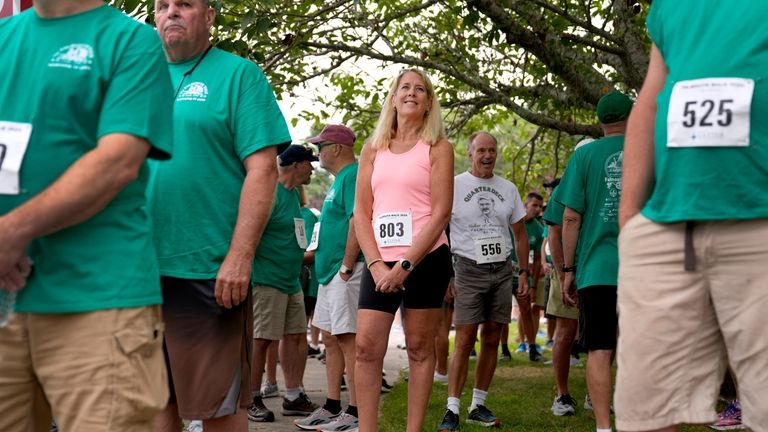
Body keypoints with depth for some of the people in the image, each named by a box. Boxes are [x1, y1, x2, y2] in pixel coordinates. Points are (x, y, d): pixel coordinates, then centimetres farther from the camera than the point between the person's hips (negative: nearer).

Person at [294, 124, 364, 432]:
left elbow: (357, 222, -21)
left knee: (347, 338, -10)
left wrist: (346, 266, -22)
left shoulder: (352, 175, -12)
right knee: (330, 338, 13)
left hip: (345, 271, -11)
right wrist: (319, 256, 21)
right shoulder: (340, 178, 20)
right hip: (330, 270, 11)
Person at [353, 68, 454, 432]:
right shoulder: (372, 150, 13)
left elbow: (441, 213, -5)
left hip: (425, 259, -3)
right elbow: (361, 212, 8)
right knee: (366, 347, -4)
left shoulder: (438, 148, 3)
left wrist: (405, 265, -13)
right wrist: (376, 264, -6)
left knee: (419, 348, 3)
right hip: (380, 262, 3)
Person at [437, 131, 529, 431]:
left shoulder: (508, 189, 11)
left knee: (492, 340, 6)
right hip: (469, 269, -4)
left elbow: (520, 233, 16)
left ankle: (478, 406, 16)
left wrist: (524, 272, 10)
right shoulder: (454, 186, -1)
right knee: (464, 341, -10)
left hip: (502, 270, 4)